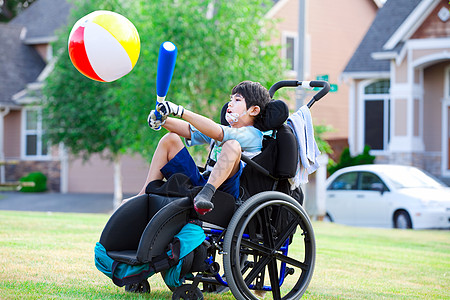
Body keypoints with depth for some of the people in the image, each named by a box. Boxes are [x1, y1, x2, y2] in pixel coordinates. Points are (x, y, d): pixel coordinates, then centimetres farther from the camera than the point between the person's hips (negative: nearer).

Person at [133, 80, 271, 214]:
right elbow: (189, 130, 14)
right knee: (170, 139, 8)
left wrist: (180, 111, -22)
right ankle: (145, 195, -3)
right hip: (201, 182, 8)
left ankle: (206, 194, -48)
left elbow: (217, 133, -19)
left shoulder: (253, 135, -4)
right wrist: (162, 120, -4)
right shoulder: (226, 131, 23)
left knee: (232, 145, -31)